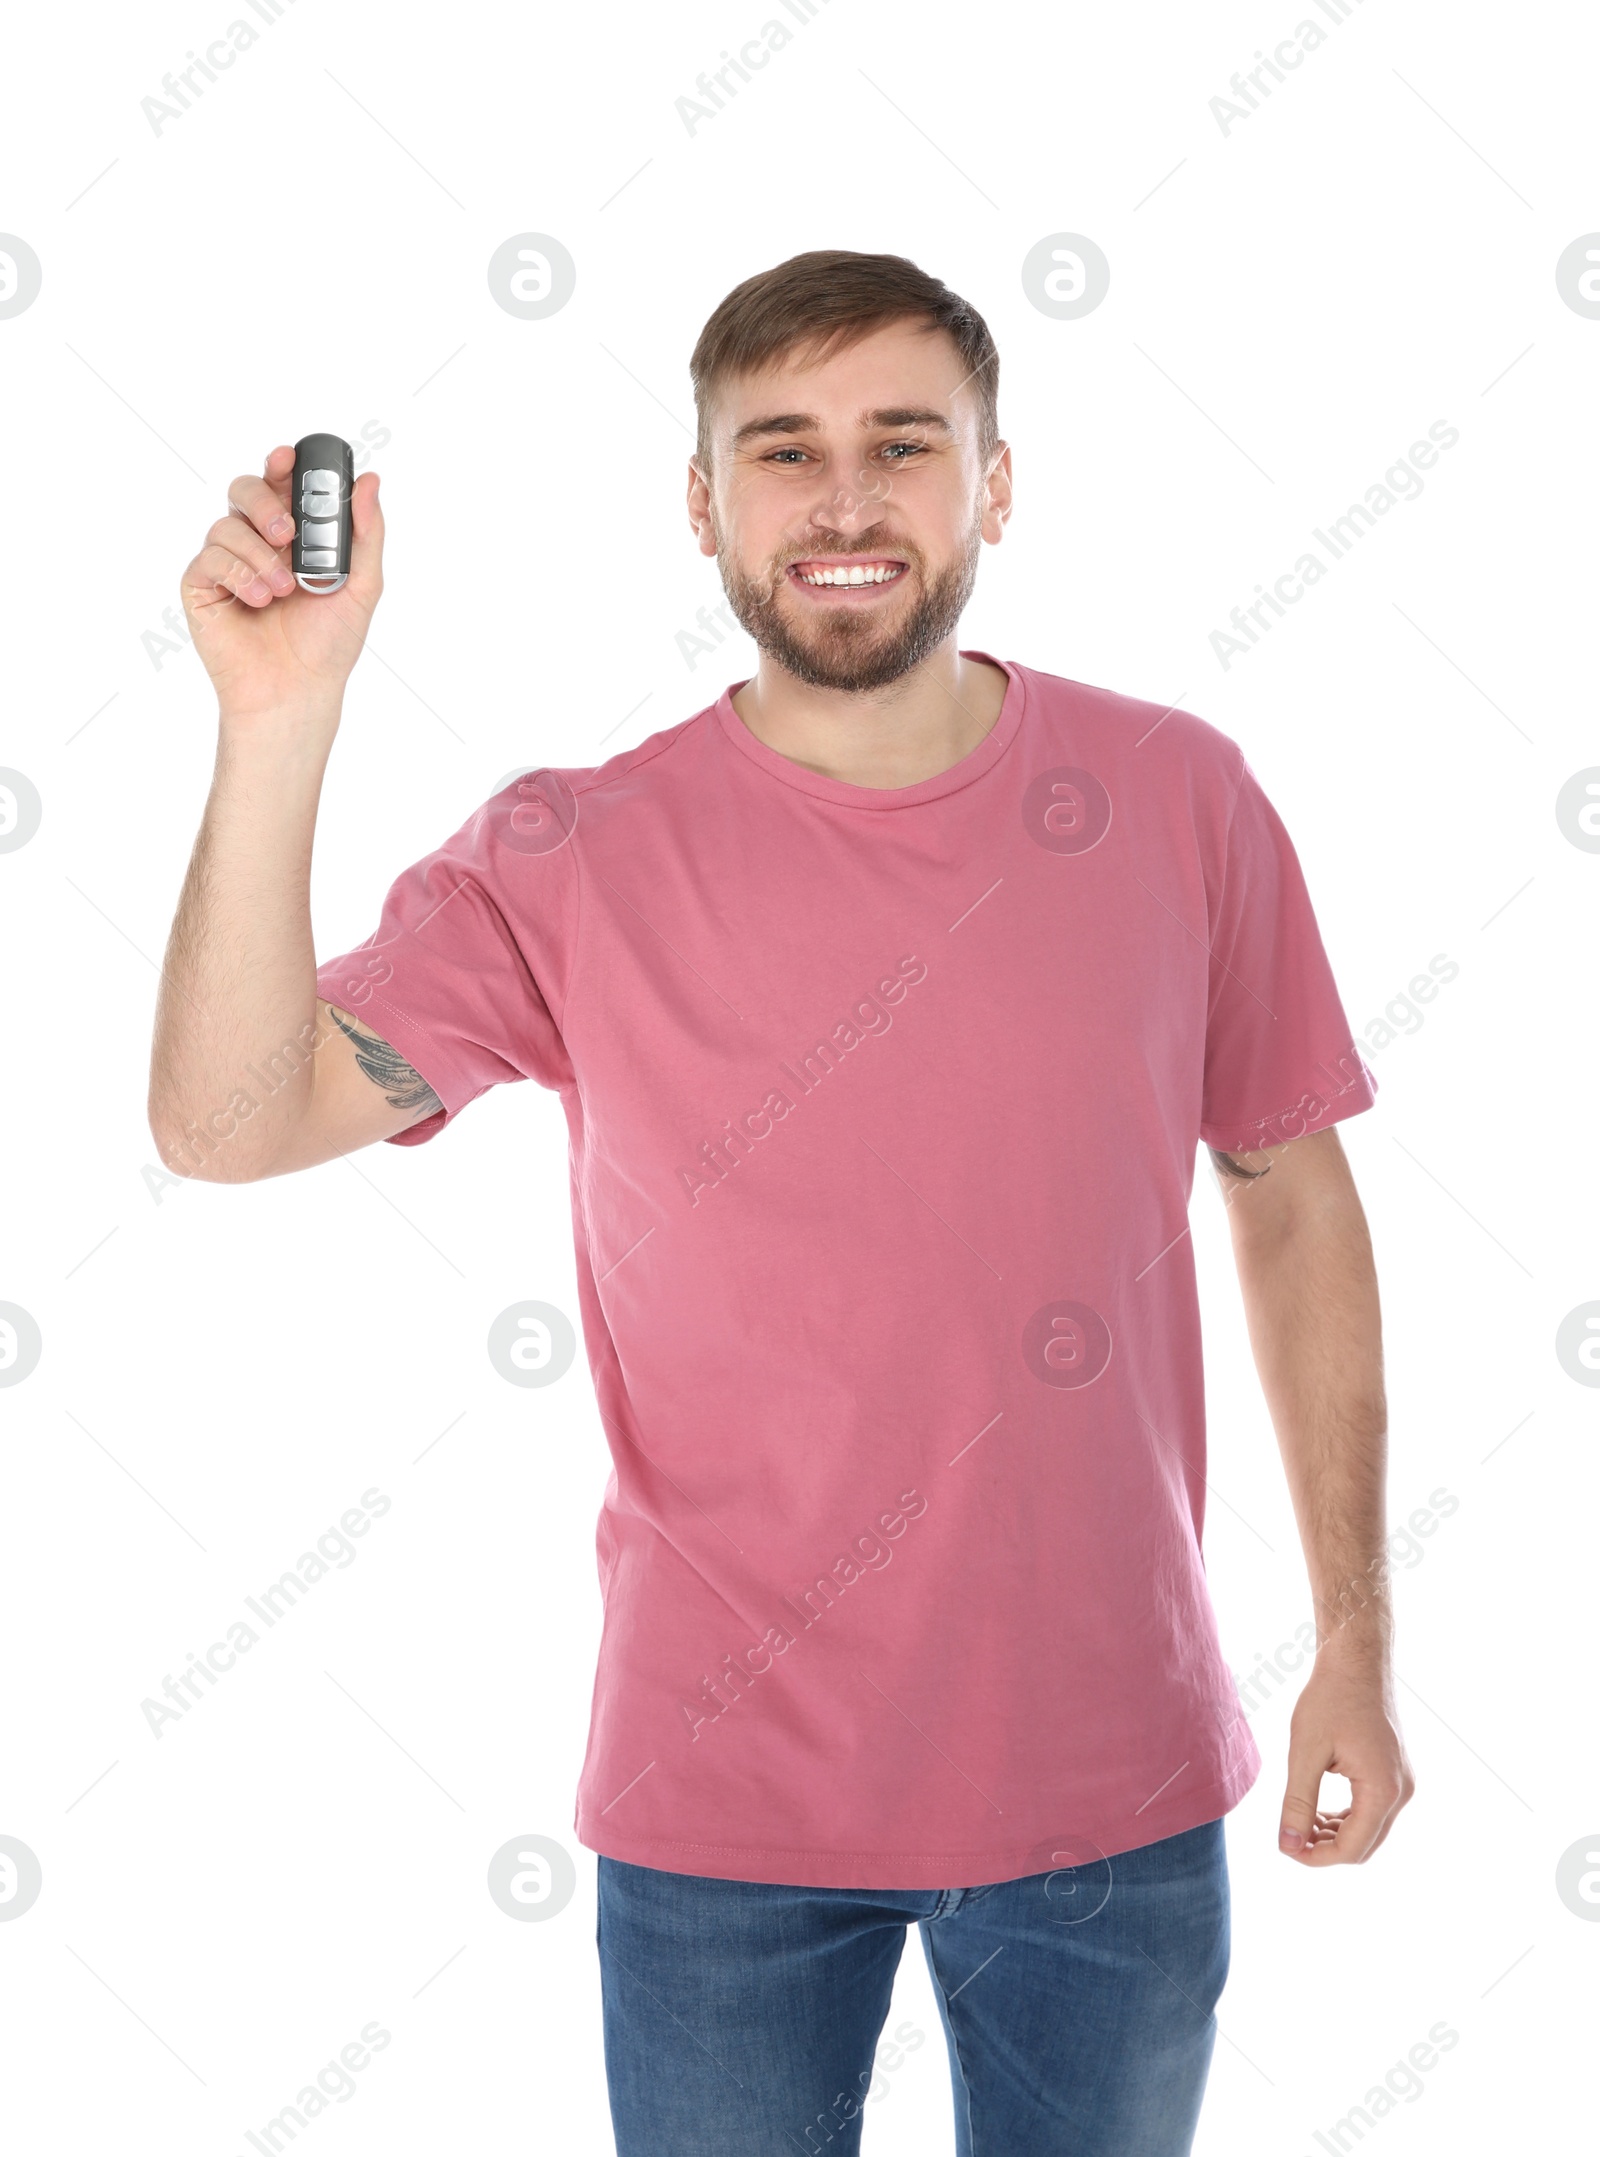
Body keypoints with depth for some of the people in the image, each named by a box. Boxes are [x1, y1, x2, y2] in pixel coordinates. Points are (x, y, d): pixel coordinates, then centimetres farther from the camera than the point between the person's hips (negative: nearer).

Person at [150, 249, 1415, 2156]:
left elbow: (1291, 1197, 4)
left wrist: (1358, 1633, 3)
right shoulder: (574, 860, -9)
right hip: (729, 1808, -1)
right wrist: (276, 723, -31)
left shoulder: (1179, 802, -4)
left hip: (1116, 1786, 2)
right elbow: (225, 1122, -19)